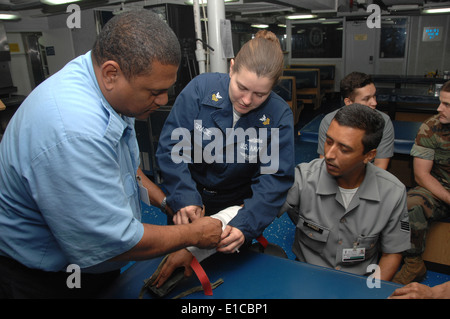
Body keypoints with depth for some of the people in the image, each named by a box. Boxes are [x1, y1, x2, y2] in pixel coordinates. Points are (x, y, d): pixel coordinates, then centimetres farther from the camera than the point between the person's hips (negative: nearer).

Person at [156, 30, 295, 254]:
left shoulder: (279, 115, -17)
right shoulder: (201, 88, -18)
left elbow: (275, 178, -20)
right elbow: (171, 147, -18)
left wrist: (245, 225, -33)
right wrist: (184, 198, -31)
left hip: (238, 206, 0)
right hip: (190, 200, 0)